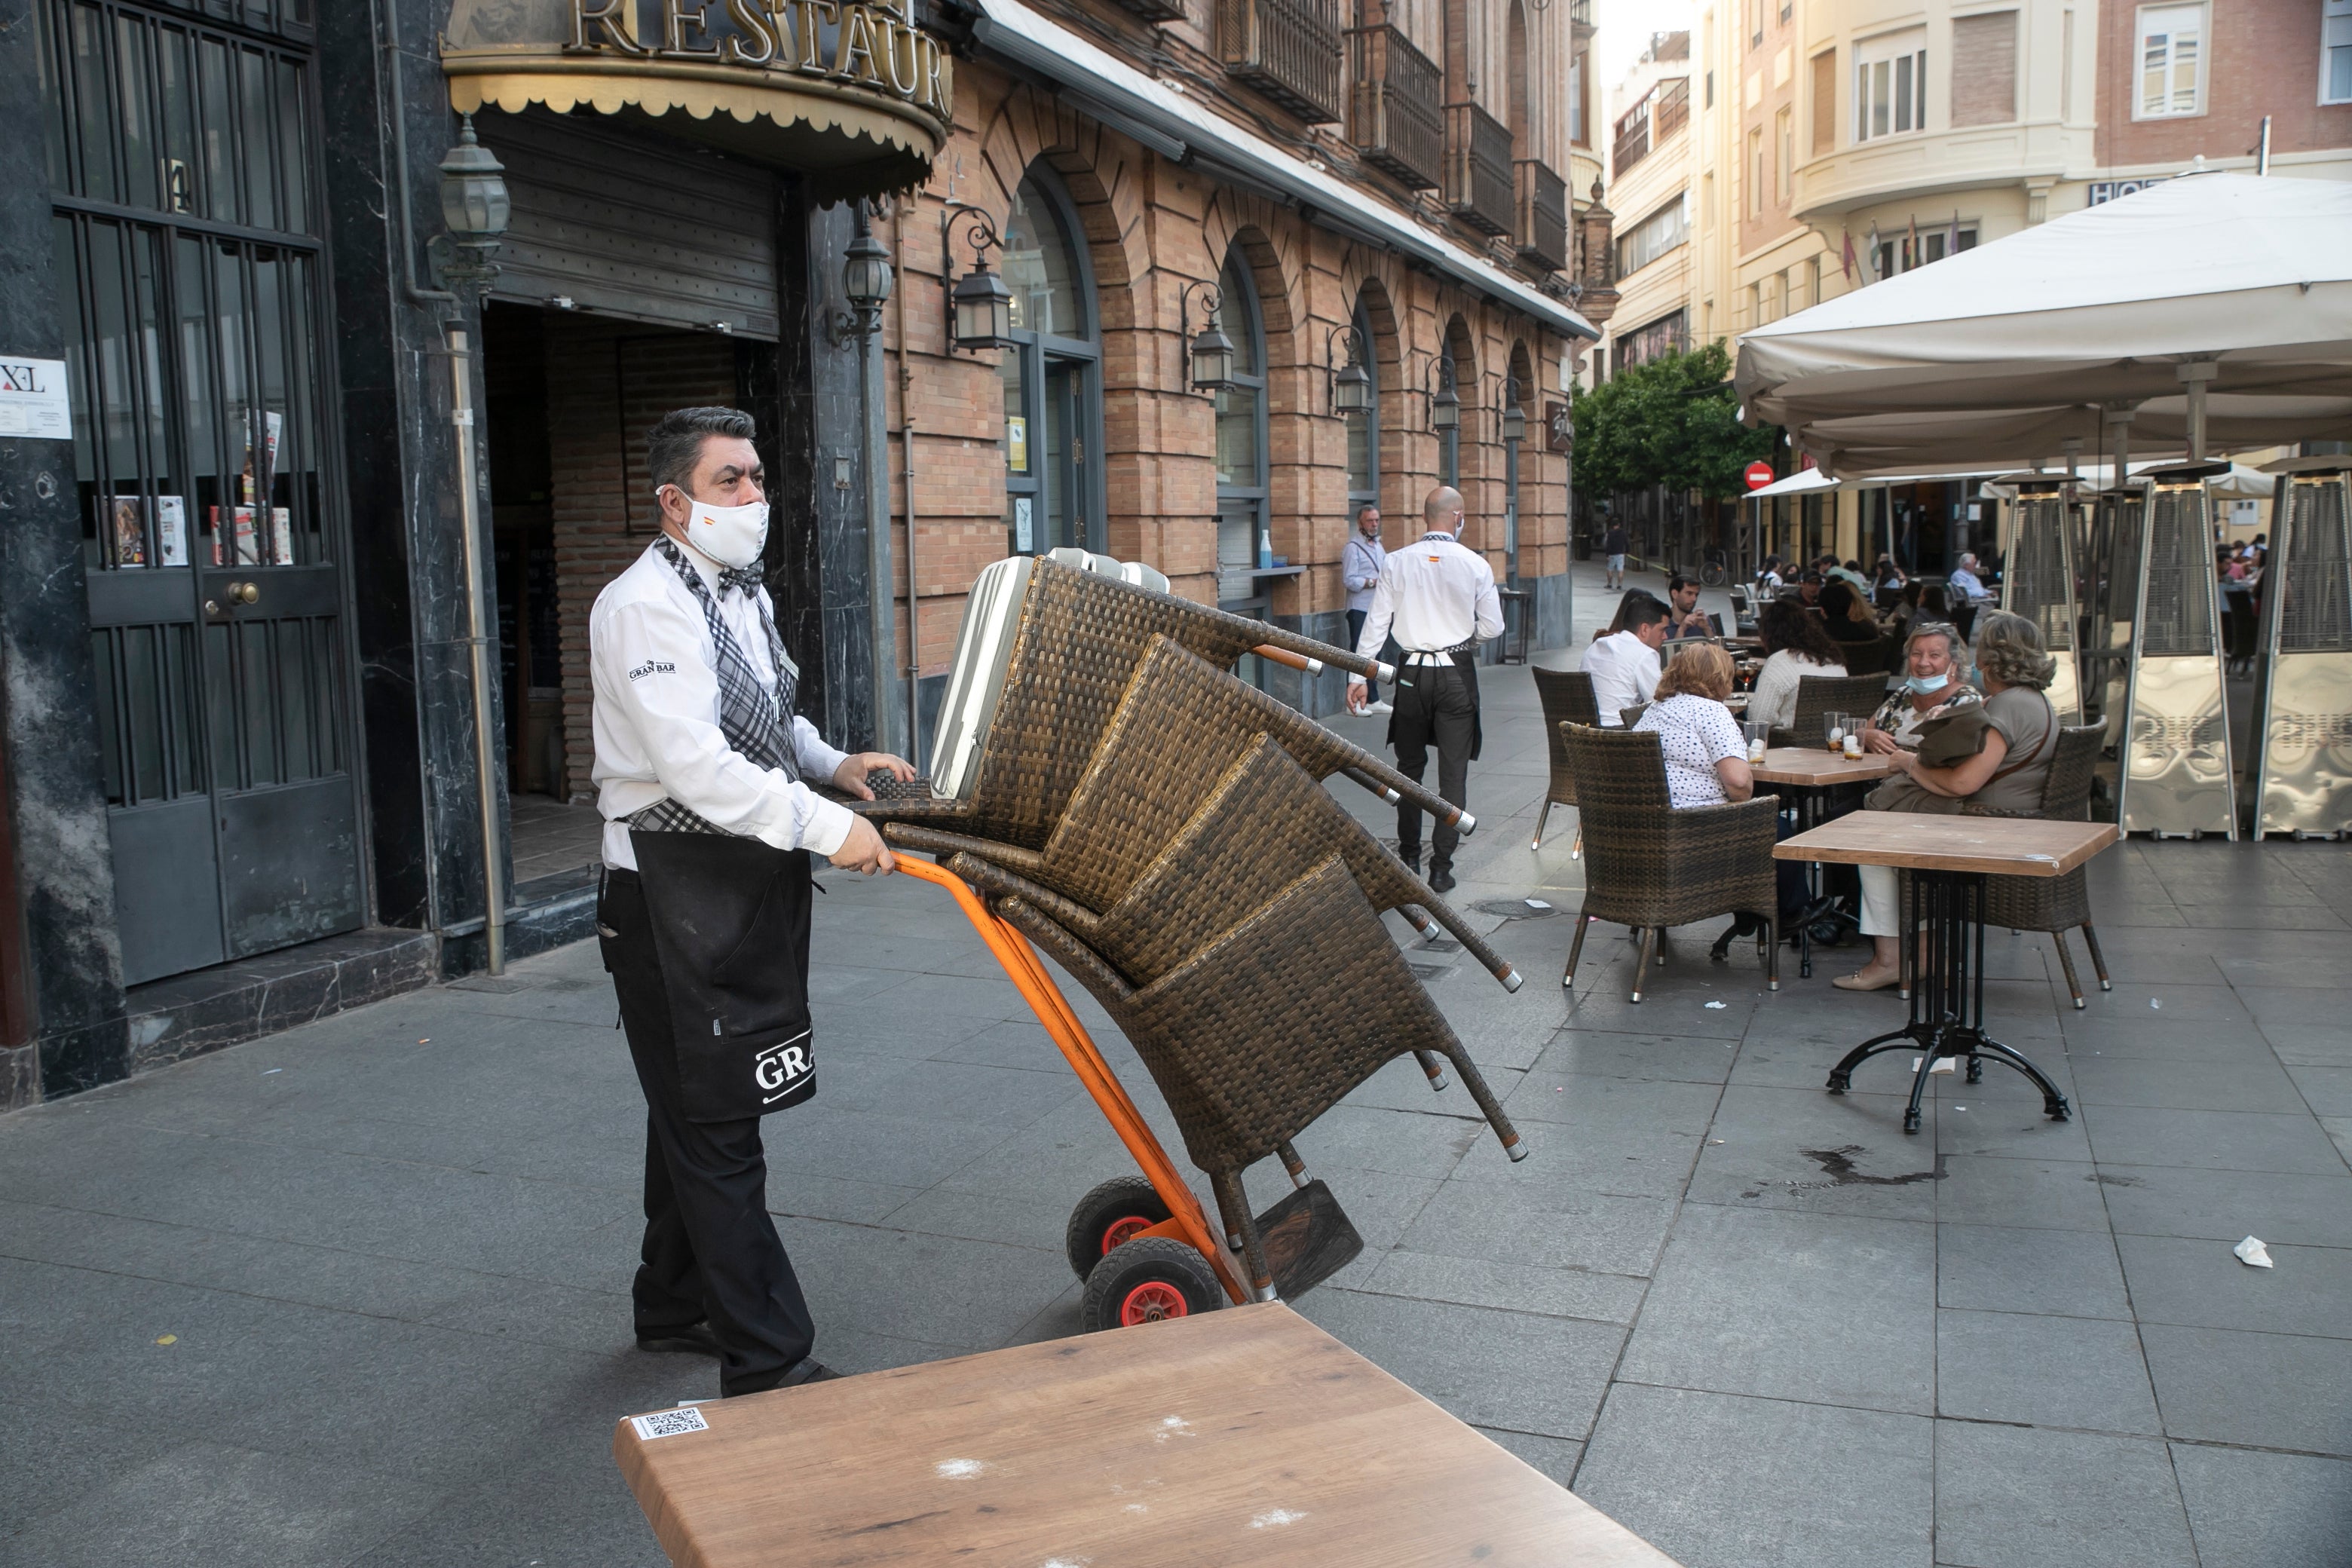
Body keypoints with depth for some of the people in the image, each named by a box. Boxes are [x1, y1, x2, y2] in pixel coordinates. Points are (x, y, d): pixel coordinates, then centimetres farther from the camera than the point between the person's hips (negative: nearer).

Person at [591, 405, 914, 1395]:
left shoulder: (742, 591, 14)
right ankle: (768, 1360, 1)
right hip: (674, 890, -10)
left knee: (695, 1111, 20)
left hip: (747, 879, 10)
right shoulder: (646, 607, -17)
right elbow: (694, 764, -27)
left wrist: (831, 761, 10)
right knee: (713, 1126, -5)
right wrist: (826, 826, -26)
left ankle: (675, 1304, 35)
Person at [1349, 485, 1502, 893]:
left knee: (1409, 767, 16)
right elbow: (1493, 627, -2)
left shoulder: (1396, 562, -4)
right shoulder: (1474, 565, -6)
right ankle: (1441, 867, 3)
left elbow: (1377, 622, -3)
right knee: (1453, 772, 4)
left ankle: (1409, 858, 24)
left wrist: (1358, 675, 2)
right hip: (1457, 674, -1)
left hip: (1412, 674, 2)